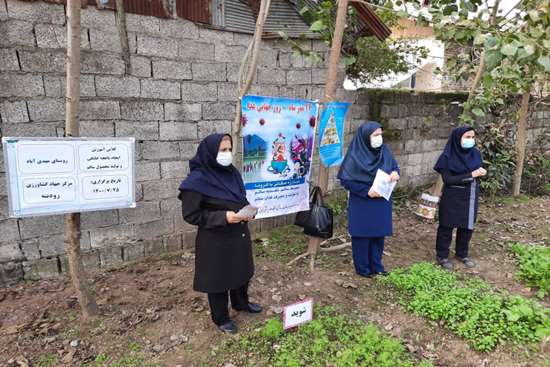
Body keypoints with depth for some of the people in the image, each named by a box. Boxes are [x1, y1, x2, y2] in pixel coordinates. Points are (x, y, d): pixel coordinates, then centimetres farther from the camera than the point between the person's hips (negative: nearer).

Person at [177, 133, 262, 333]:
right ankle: (221, 318, 35)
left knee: (242, 270, 23)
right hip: (216, 240, -7)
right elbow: (190, 215, -18)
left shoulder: (232, 172, 0)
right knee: (219, 278, 11)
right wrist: (223, 217, -26)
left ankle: (241, 303, 50)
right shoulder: (197, 180, -22)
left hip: (239, 234, 7)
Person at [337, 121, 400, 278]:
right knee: (363, 235, 7)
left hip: (381, 202, 6)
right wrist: (366, 191, -23)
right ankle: (362, 268, 23)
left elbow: (395, 167, 11)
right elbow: (345, 180, -16)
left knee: (379, 234, 15)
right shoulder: (355, 155, -17)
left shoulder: (384, 151, 0)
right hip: (362, 203, -5)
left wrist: (395, 173, -14)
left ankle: (376, 265, 32)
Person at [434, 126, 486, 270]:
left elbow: (478, 172, 10)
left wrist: (481, 172, -14)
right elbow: (447, 179, -21)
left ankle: (462, 254, 34)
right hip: (452, 198, -6)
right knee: (447, 227, 6)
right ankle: (442, 256, 20)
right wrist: (470, 175, -25)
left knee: (467, 226, 16)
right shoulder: (448, 156, -16)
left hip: (470, 197, 6)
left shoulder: (475, 154, 1)